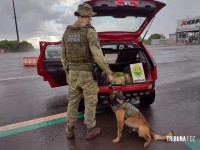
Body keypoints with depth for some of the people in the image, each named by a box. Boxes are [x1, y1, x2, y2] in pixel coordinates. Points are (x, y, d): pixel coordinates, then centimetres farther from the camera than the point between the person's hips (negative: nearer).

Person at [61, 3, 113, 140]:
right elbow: (98, 55, -22)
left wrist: (67, 73, 21)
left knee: (72, 102, 17)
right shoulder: (90, 32, -12)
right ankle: (90, 131, 24)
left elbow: (64, 56, 10)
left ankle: (70, 130, 29)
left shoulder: (67, 33, 6)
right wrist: (108, 72, -13)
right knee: (90, 103, 10)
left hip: (73, 73, 5)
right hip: (88, 74, -5)